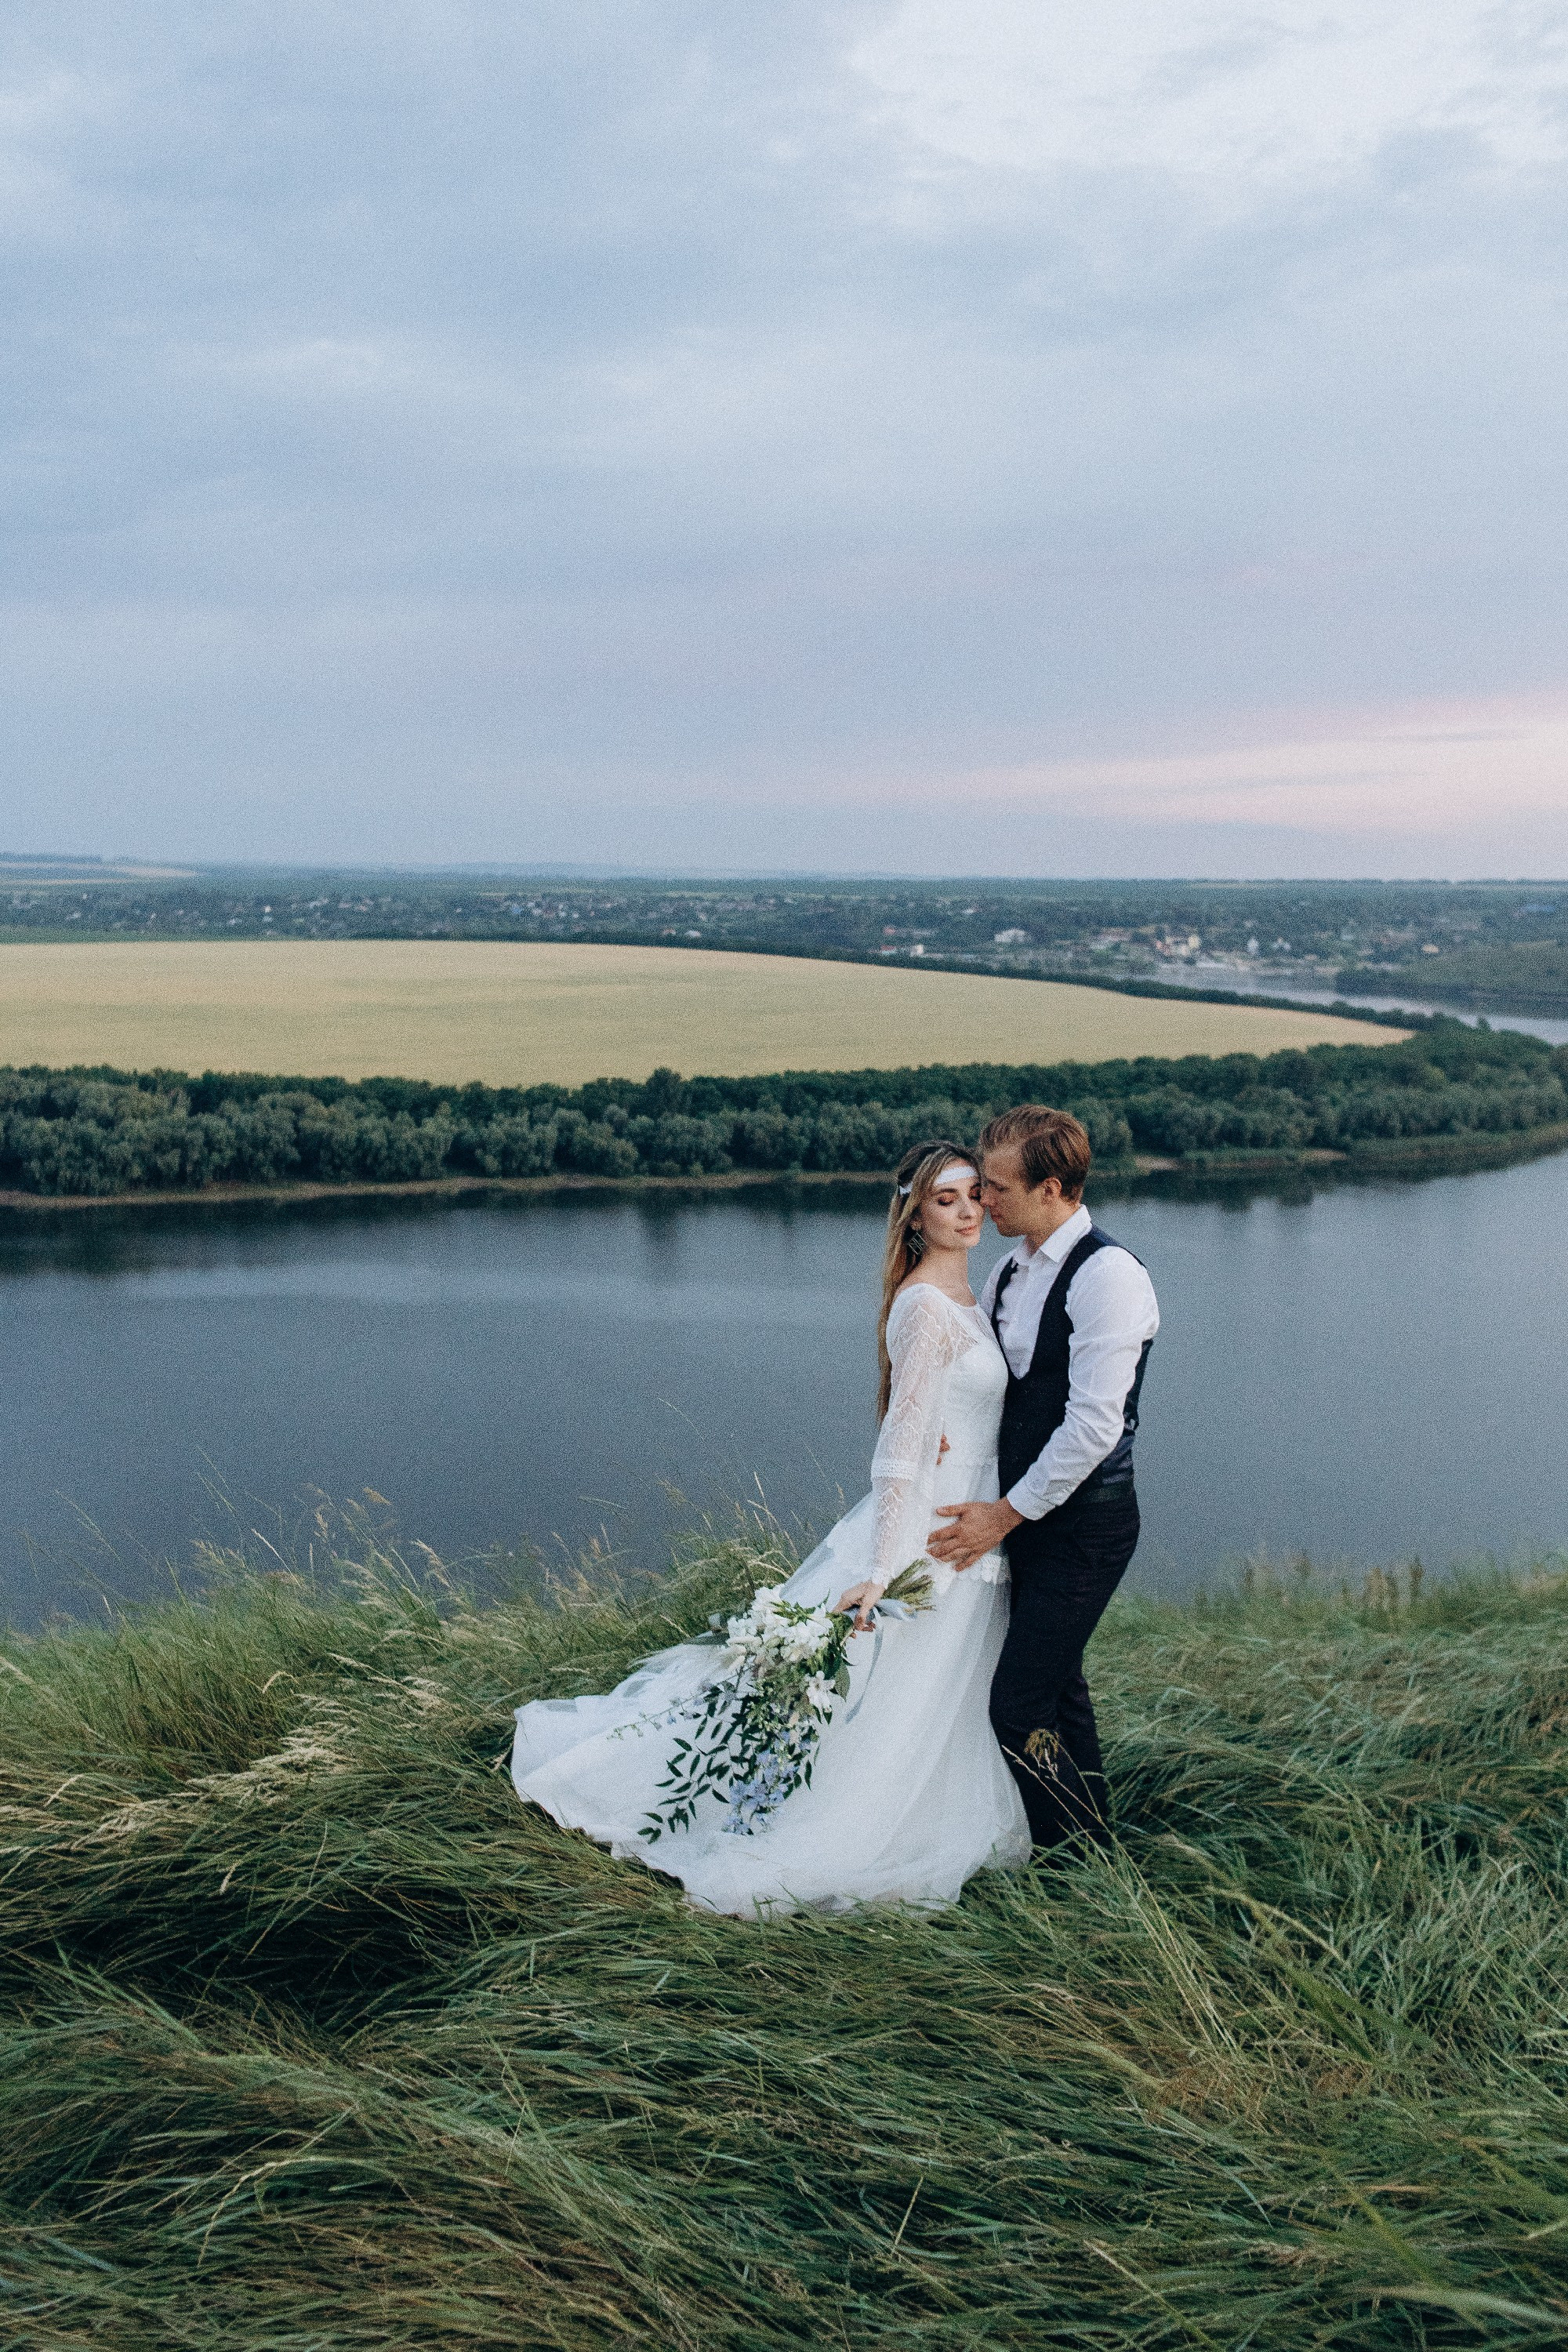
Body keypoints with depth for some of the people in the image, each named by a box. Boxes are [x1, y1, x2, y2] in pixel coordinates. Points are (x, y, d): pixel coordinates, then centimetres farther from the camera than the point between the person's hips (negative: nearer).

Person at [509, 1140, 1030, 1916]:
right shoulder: (925, 1307, -19)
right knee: (881, 1710, -1)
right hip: (927, 1535, -9)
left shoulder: (963, 1300, 10)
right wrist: (883, 1571, -27)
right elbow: (902, 1445, -24)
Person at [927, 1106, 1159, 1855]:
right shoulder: (1011, 1267, 7)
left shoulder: (1107, 1275, -20)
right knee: (1057, 1688, 18)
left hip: (1083, 1523, -9)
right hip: (1026, 1510, 9)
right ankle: (1095, 1845, 34)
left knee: (1019, 1704, -8)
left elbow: (1093, 1426, -23)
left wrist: (1005, 1514, -16)